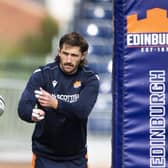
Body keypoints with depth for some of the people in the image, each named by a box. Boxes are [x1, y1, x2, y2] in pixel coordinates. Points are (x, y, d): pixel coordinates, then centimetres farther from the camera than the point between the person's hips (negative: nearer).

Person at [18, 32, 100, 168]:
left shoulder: (90, 79, -7)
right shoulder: (42, 74, -9)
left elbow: (82, 111, -24)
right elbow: (23, 107, -21)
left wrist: (55, 104, -42)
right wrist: (32, 114, -45)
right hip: (45, 155, -1)